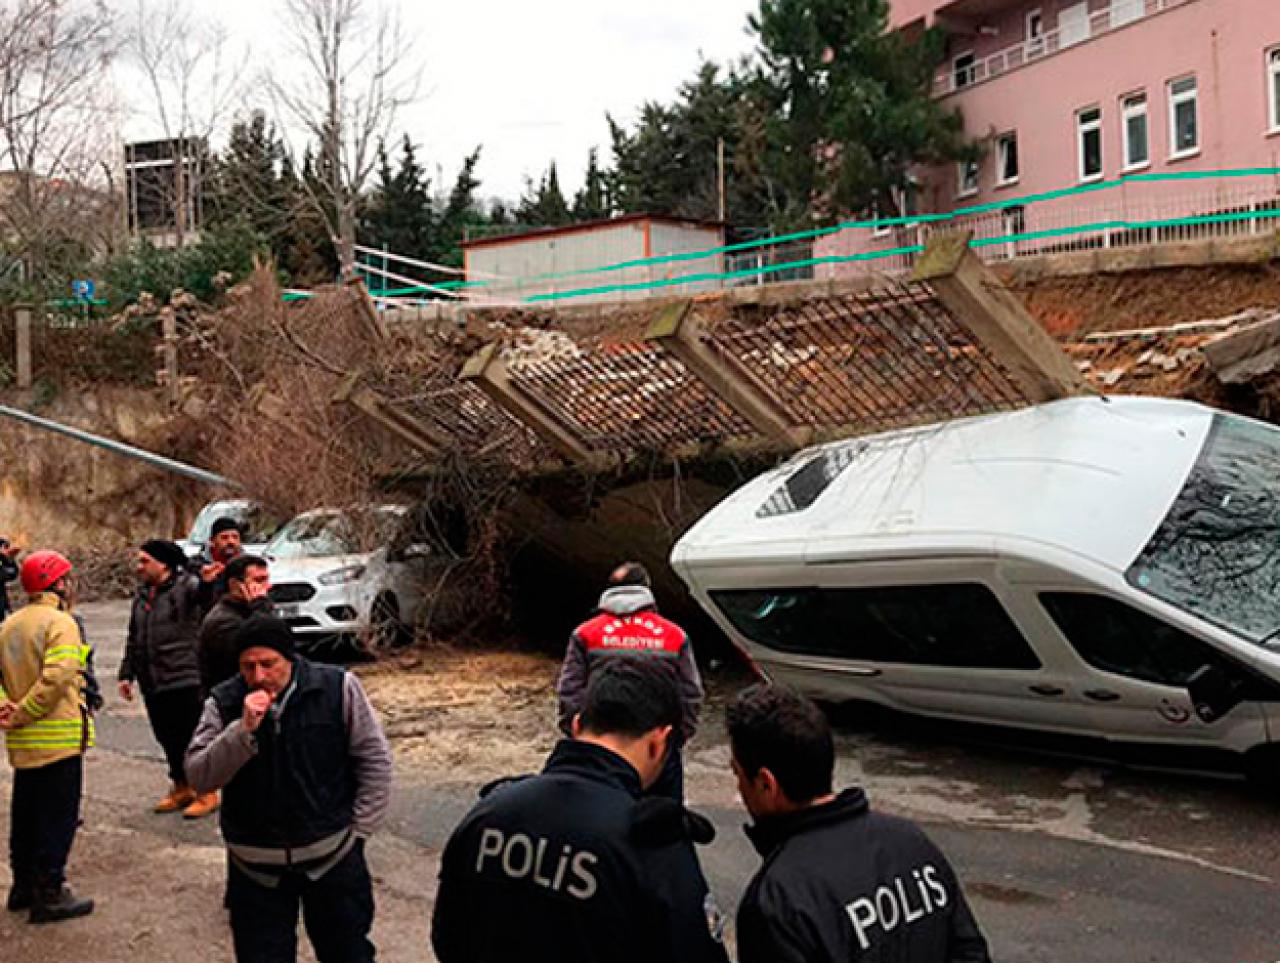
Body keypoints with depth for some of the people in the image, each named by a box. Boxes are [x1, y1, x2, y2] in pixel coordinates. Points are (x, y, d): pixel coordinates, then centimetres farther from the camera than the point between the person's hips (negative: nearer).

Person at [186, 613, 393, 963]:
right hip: (255, 866, 1)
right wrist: (243, 730, -26)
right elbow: (199, 777, -12)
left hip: (333, 857, -1)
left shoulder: (338, 687, -10)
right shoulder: (223, 703, -5)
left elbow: (374, 760, -3)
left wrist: (358, 830, -4)